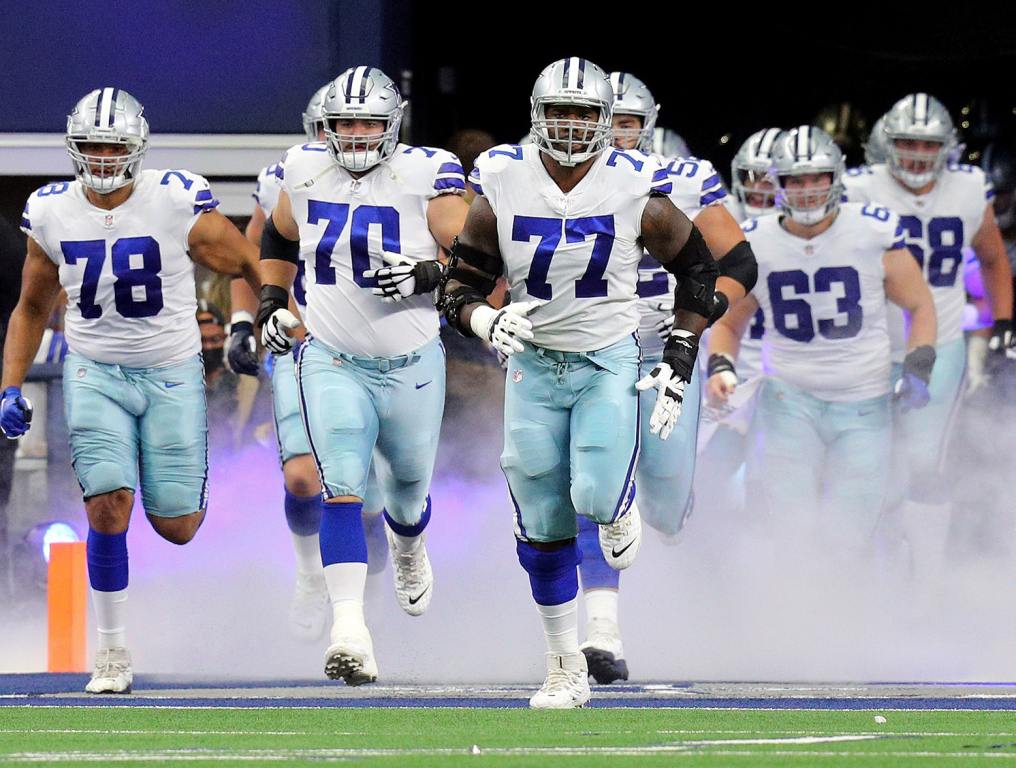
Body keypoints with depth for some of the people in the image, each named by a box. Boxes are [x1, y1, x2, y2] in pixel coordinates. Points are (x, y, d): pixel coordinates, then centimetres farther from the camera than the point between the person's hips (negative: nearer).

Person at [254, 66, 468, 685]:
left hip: (412, 365, -1)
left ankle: (409, 547, 57)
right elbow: (280, 238, 20)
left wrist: (428, 276, -29)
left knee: (406, 494, 18)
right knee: (342, 488, -19)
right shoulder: (306, 171, -1)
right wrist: (272, 301, 9)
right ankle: (350, 630, -30)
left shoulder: (427, 175, -12)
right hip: (332, 361, 1)